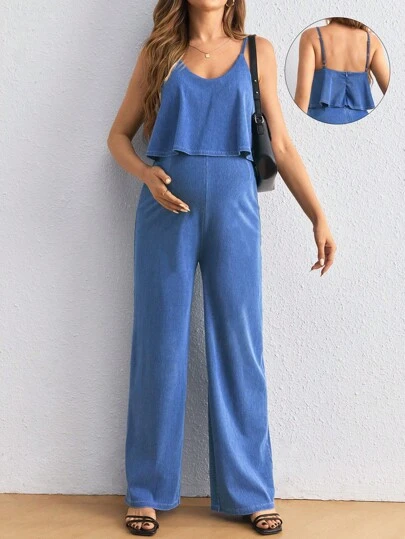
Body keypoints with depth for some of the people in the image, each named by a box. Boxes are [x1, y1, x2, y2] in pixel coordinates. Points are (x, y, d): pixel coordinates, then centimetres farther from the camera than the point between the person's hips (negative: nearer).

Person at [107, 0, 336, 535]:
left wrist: (319, 216, 2)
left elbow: (281, 145, 9)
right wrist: (146, 173, -10)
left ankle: (248, 492, 14)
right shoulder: (158, 52, 10)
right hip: (168, 207, 0)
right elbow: (119, 135, 12)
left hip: (233, 207, 0)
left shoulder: (257, 52, 10)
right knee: (160, 346, 3)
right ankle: (147, 493, 14)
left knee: (238, 346, 2)